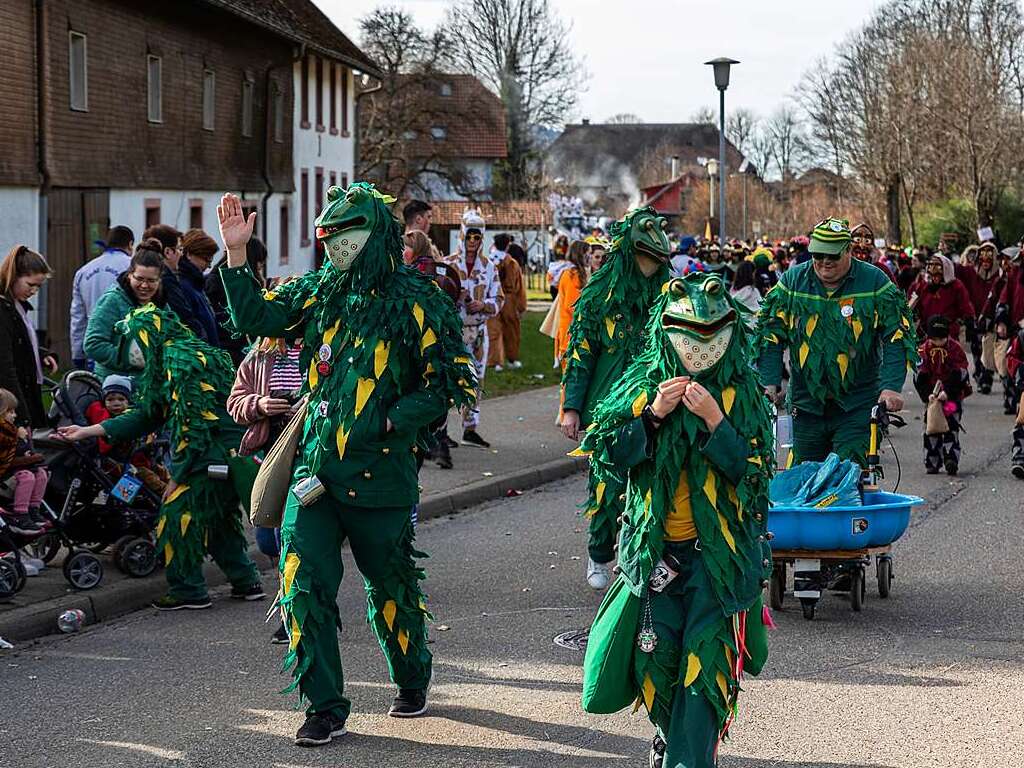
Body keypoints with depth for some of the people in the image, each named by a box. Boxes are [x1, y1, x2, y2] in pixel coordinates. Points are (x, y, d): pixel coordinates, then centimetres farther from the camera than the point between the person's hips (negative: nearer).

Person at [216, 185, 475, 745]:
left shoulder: (416, 303, -6)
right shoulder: (320, 292, 9)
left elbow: (452, 384, -6)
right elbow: (256, 317, 4)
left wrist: (390, 420, -15)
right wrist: (236, 255, -6)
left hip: (379, 472, -4)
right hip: (315, 467, 4)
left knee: (391, 584, 11)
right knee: (304, 585, -4)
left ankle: (412, 681, 37)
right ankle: (325, 708, 5)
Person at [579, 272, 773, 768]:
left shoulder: (742, 394, -1)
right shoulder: (643, 384, 3)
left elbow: (755, 471, -10)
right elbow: (607, 455, -4)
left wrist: (713, 419, -20)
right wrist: (654, 414, -15)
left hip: (719, 548, -2)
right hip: (655, 545, 2)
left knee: (708, 655, -10)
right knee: (656, 652, 1)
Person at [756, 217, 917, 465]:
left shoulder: (875, 282, -4)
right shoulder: (792, 281, 2)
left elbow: (897, 336, -6)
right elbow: (770, 334, 4)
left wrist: (891, 387, -17)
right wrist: (770, 383, -7)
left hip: (857, 406, -3)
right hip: (806, 402, 3)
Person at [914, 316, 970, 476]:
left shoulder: (956, 348, -7)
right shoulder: (924, 350, -2)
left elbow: (960, 375, -11)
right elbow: (920, 376, -4)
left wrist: (947, 392, -21)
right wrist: (927, 395, -17)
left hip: (952, 395, -2)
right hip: (932, 395, 2)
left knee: (951, 427, -7)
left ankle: (951, 459, -11)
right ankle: (932, 463, 3)